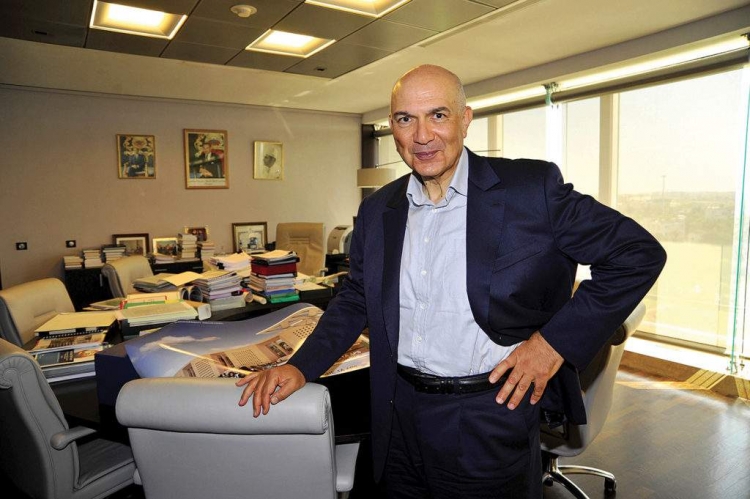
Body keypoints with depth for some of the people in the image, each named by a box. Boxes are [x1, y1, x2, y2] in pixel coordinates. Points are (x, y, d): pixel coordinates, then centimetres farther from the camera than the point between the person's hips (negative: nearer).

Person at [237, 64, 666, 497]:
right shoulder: (378, 210, 4)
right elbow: (355, 301, 12)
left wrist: (555, 341, -14)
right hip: (400, 417, 5)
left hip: (490, 417, -4)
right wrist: (301, 367, 0)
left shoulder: (531, 189, -11)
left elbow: (639, 253, -7)